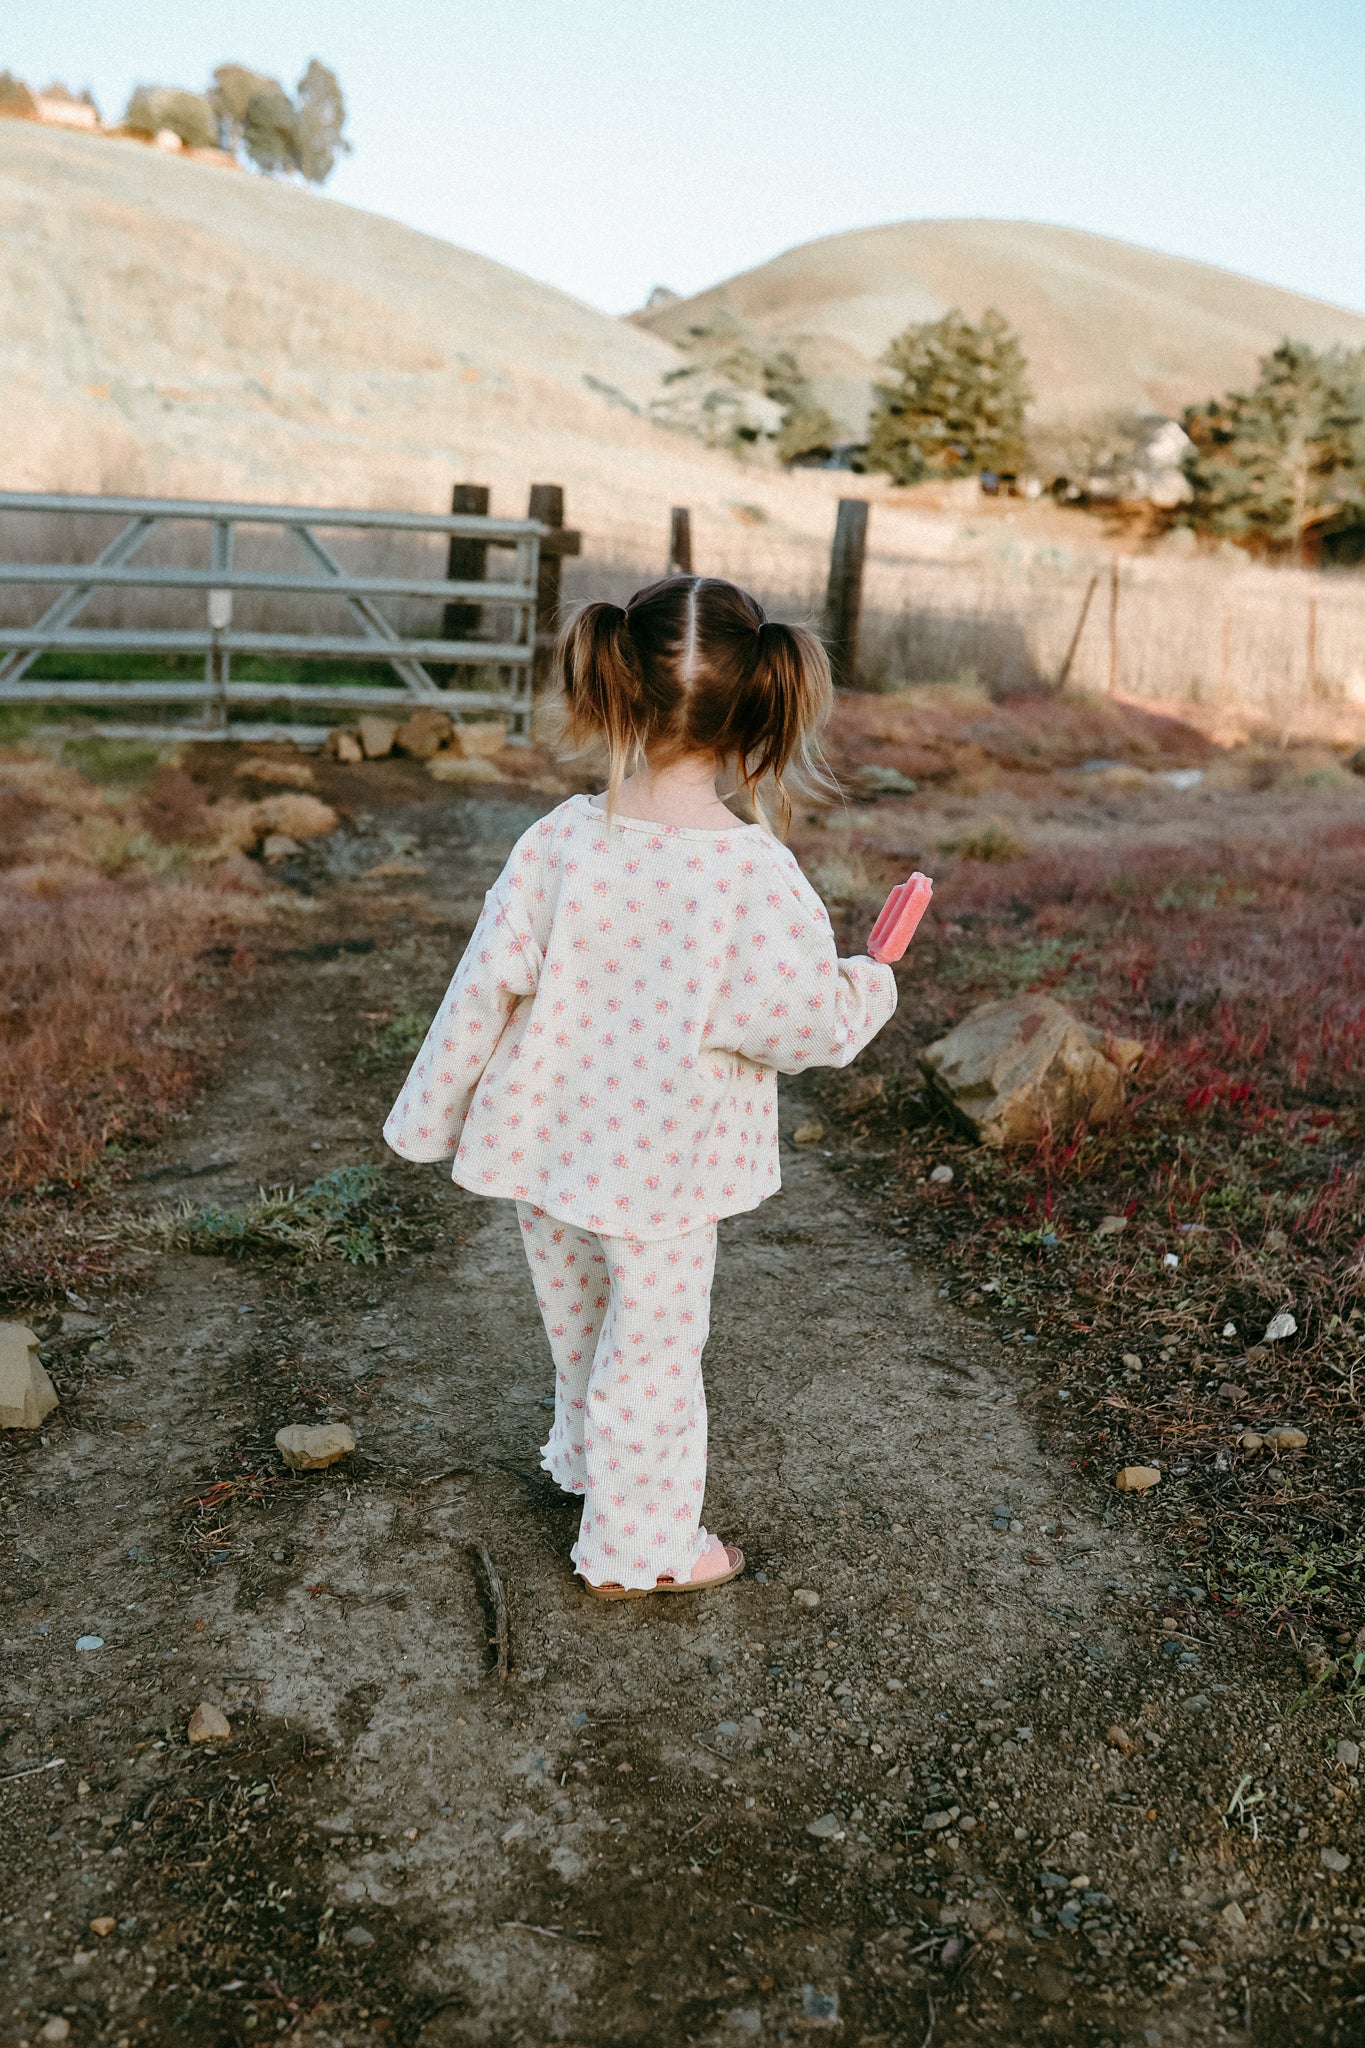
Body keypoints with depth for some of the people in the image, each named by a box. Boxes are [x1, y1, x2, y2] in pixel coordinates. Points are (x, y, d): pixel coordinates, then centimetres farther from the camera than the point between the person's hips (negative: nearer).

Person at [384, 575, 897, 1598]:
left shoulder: (558, 842, -14)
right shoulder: (754, 874, -24)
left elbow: (484, 991, -7)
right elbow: (807, 1023, -18)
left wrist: (427, 1116, 7)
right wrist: (872, 987, 4)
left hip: (547, 1143, 4)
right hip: (663, 1166, -4)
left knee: (580, 1322, 27)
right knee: (653, 1349, 14)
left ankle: (587, 1454, 54)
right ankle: (637, 1546, 31)